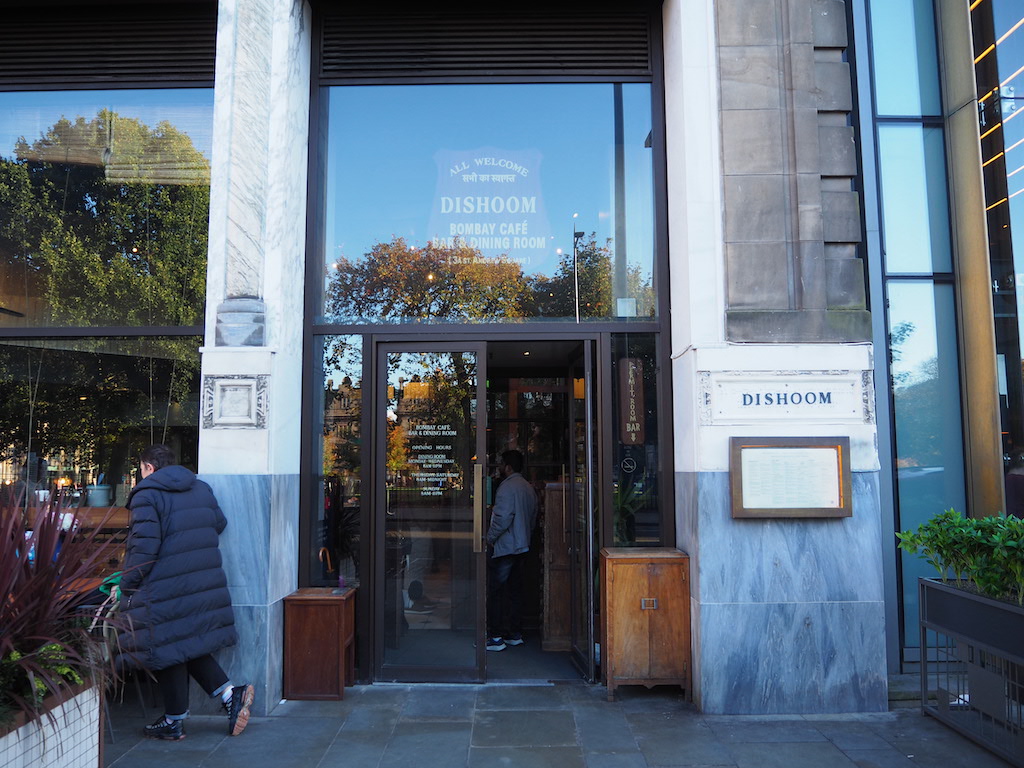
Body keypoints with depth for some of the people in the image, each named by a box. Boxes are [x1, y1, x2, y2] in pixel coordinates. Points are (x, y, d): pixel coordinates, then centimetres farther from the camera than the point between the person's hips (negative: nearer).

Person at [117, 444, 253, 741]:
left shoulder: (146, 495, -10)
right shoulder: (202, 488, 11)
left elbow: (145, 545, -18)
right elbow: (219, 524, 16)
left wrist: (126, 585, -9)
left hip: (162, 591, -7)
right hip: (203, 584, 7)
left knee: (166, 649, 6)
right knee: (191, 643, 18)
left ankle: (174, 721, 20)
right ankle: (230, 693, 9)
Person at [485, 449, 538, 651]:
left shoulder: (507, 487, -15)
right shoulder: (529, 487, 13)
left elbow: (503, 517, -23)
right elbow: (533, 517, 17)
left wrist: (490, 538, -11)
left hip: (505, 548, -9)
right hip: (522, 546, 9)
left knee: (495, 591, -3)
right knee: (515, 590, 14)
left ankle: (496, 637, -3)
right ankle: (515, 634, 19)